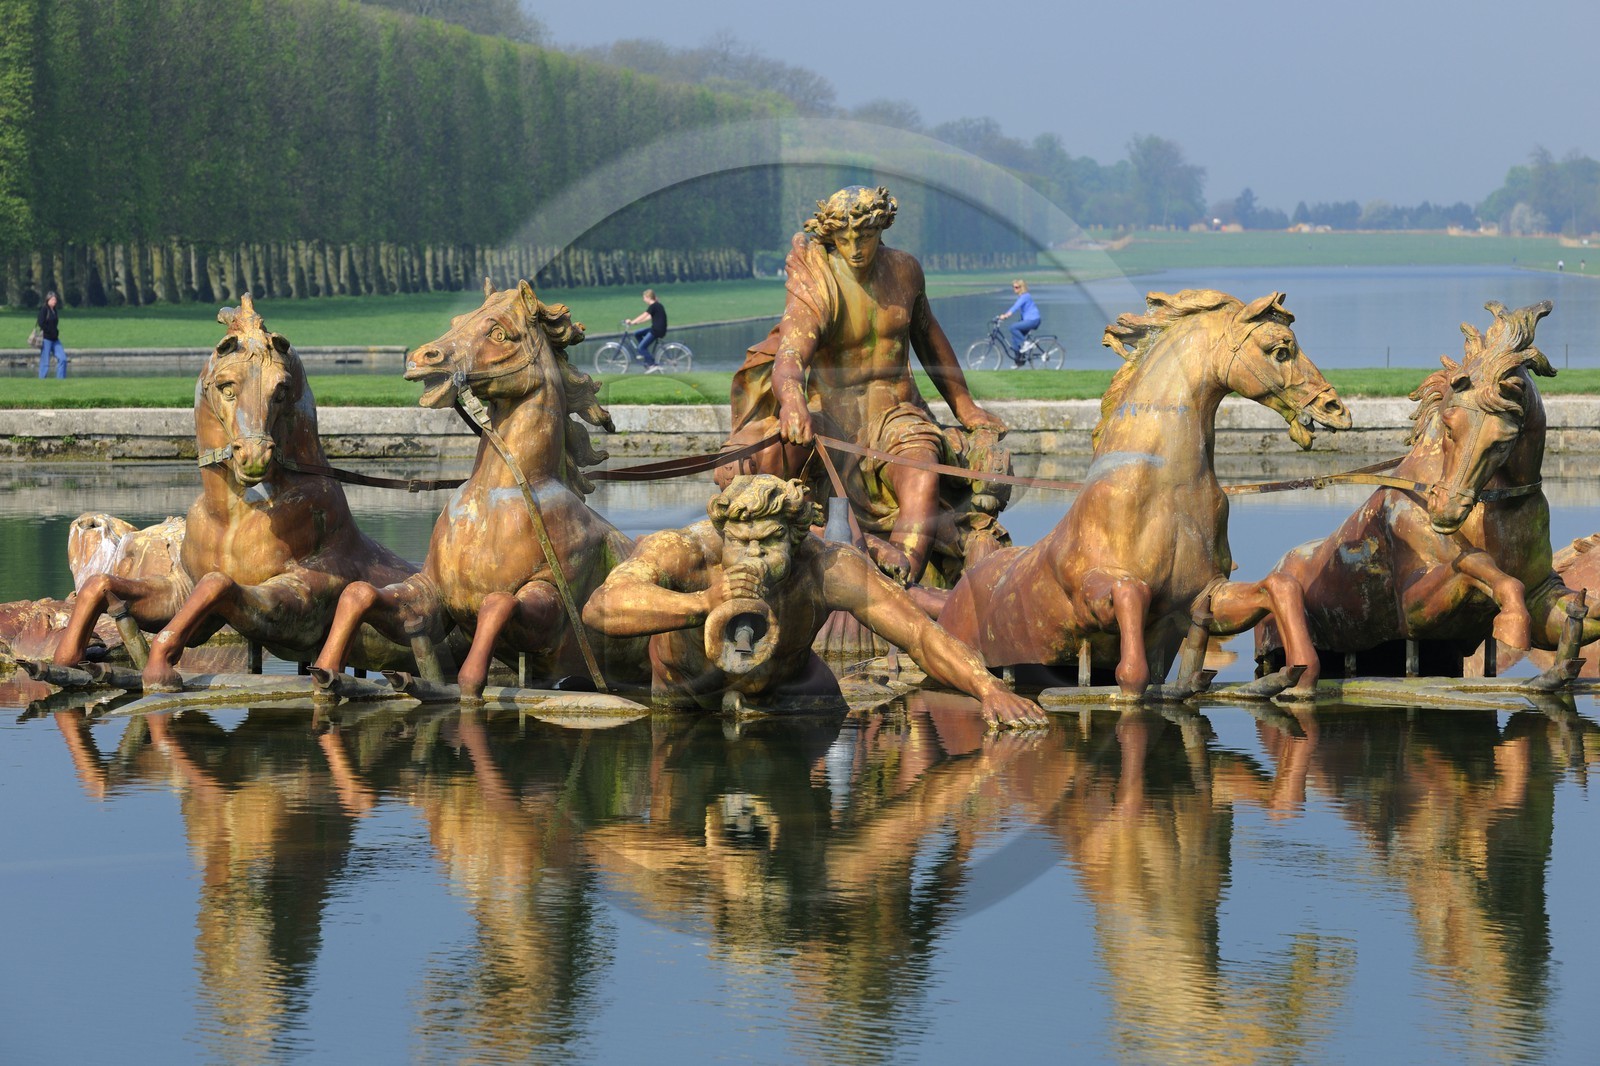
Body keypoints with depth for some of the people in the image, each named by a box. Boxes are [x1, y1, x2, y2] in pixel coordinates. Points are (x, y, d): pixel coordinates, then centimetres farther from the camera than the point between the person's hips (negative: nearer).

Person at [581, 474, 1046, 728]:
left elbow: (921, 634, -37)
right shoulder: (686, 552, -46)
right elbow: (601, 608, -62)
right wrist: (703, 603, -76)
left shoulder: (828, 566, -41)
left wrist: (990, 690, -54)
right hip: (682, 689, -1)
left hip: (785, 682, 1)